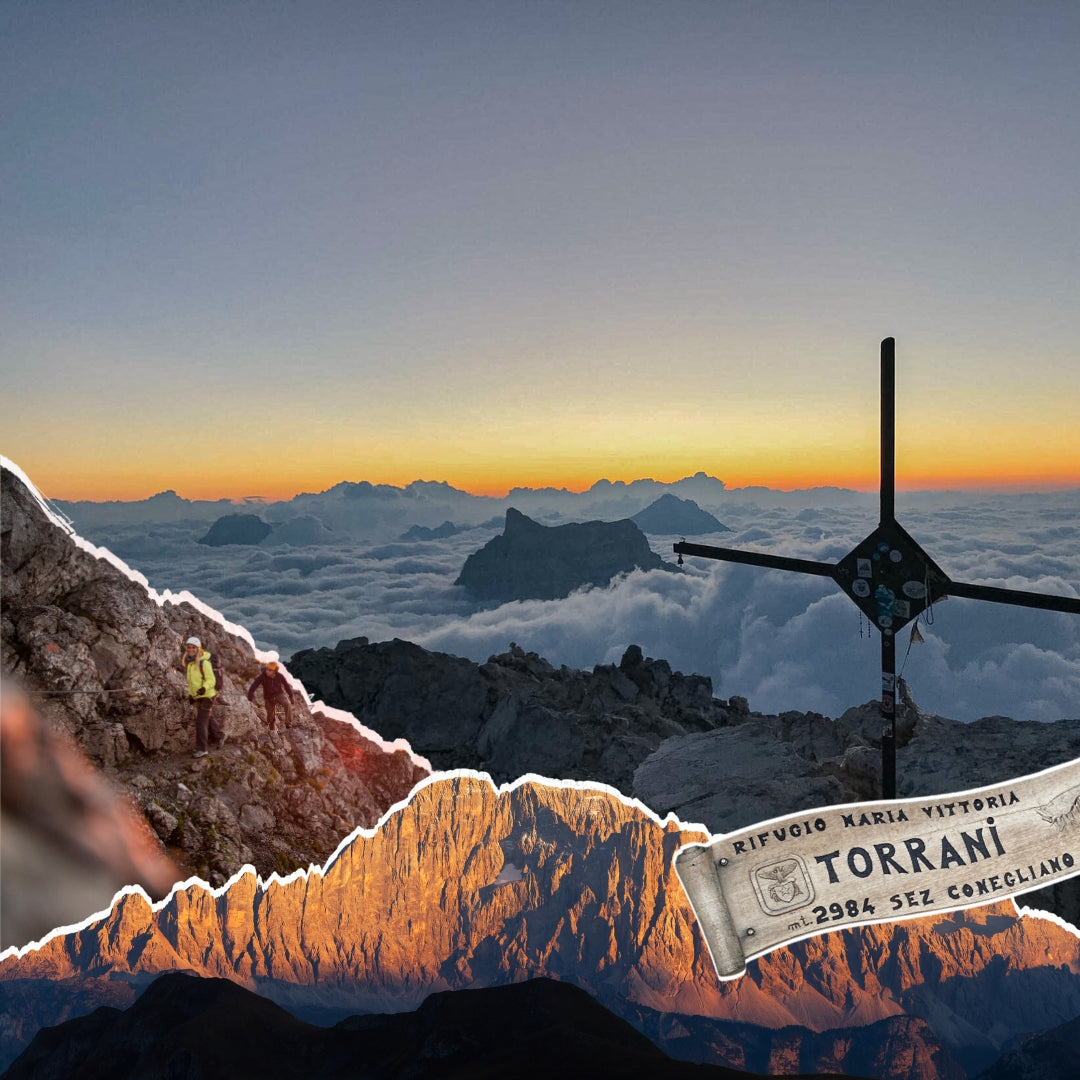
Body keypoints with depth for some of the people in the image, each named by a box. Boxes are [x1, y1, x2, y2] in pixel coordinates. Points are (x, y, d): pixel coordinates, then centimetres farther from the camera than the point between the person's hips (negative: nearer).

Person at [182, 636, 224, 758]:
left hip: (207, 695, -8)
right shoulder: (190, 663, 9)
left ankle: (202, 749, -8)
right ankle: (219, 736, 43)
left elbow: (211, 679, -20)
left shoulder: (204, 663, -18)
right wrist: (190, 694, 19)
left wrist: (204, 688, -38)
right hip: (197, 697, 8)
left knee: (201, 721, -12)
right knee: (209, 719, 22)